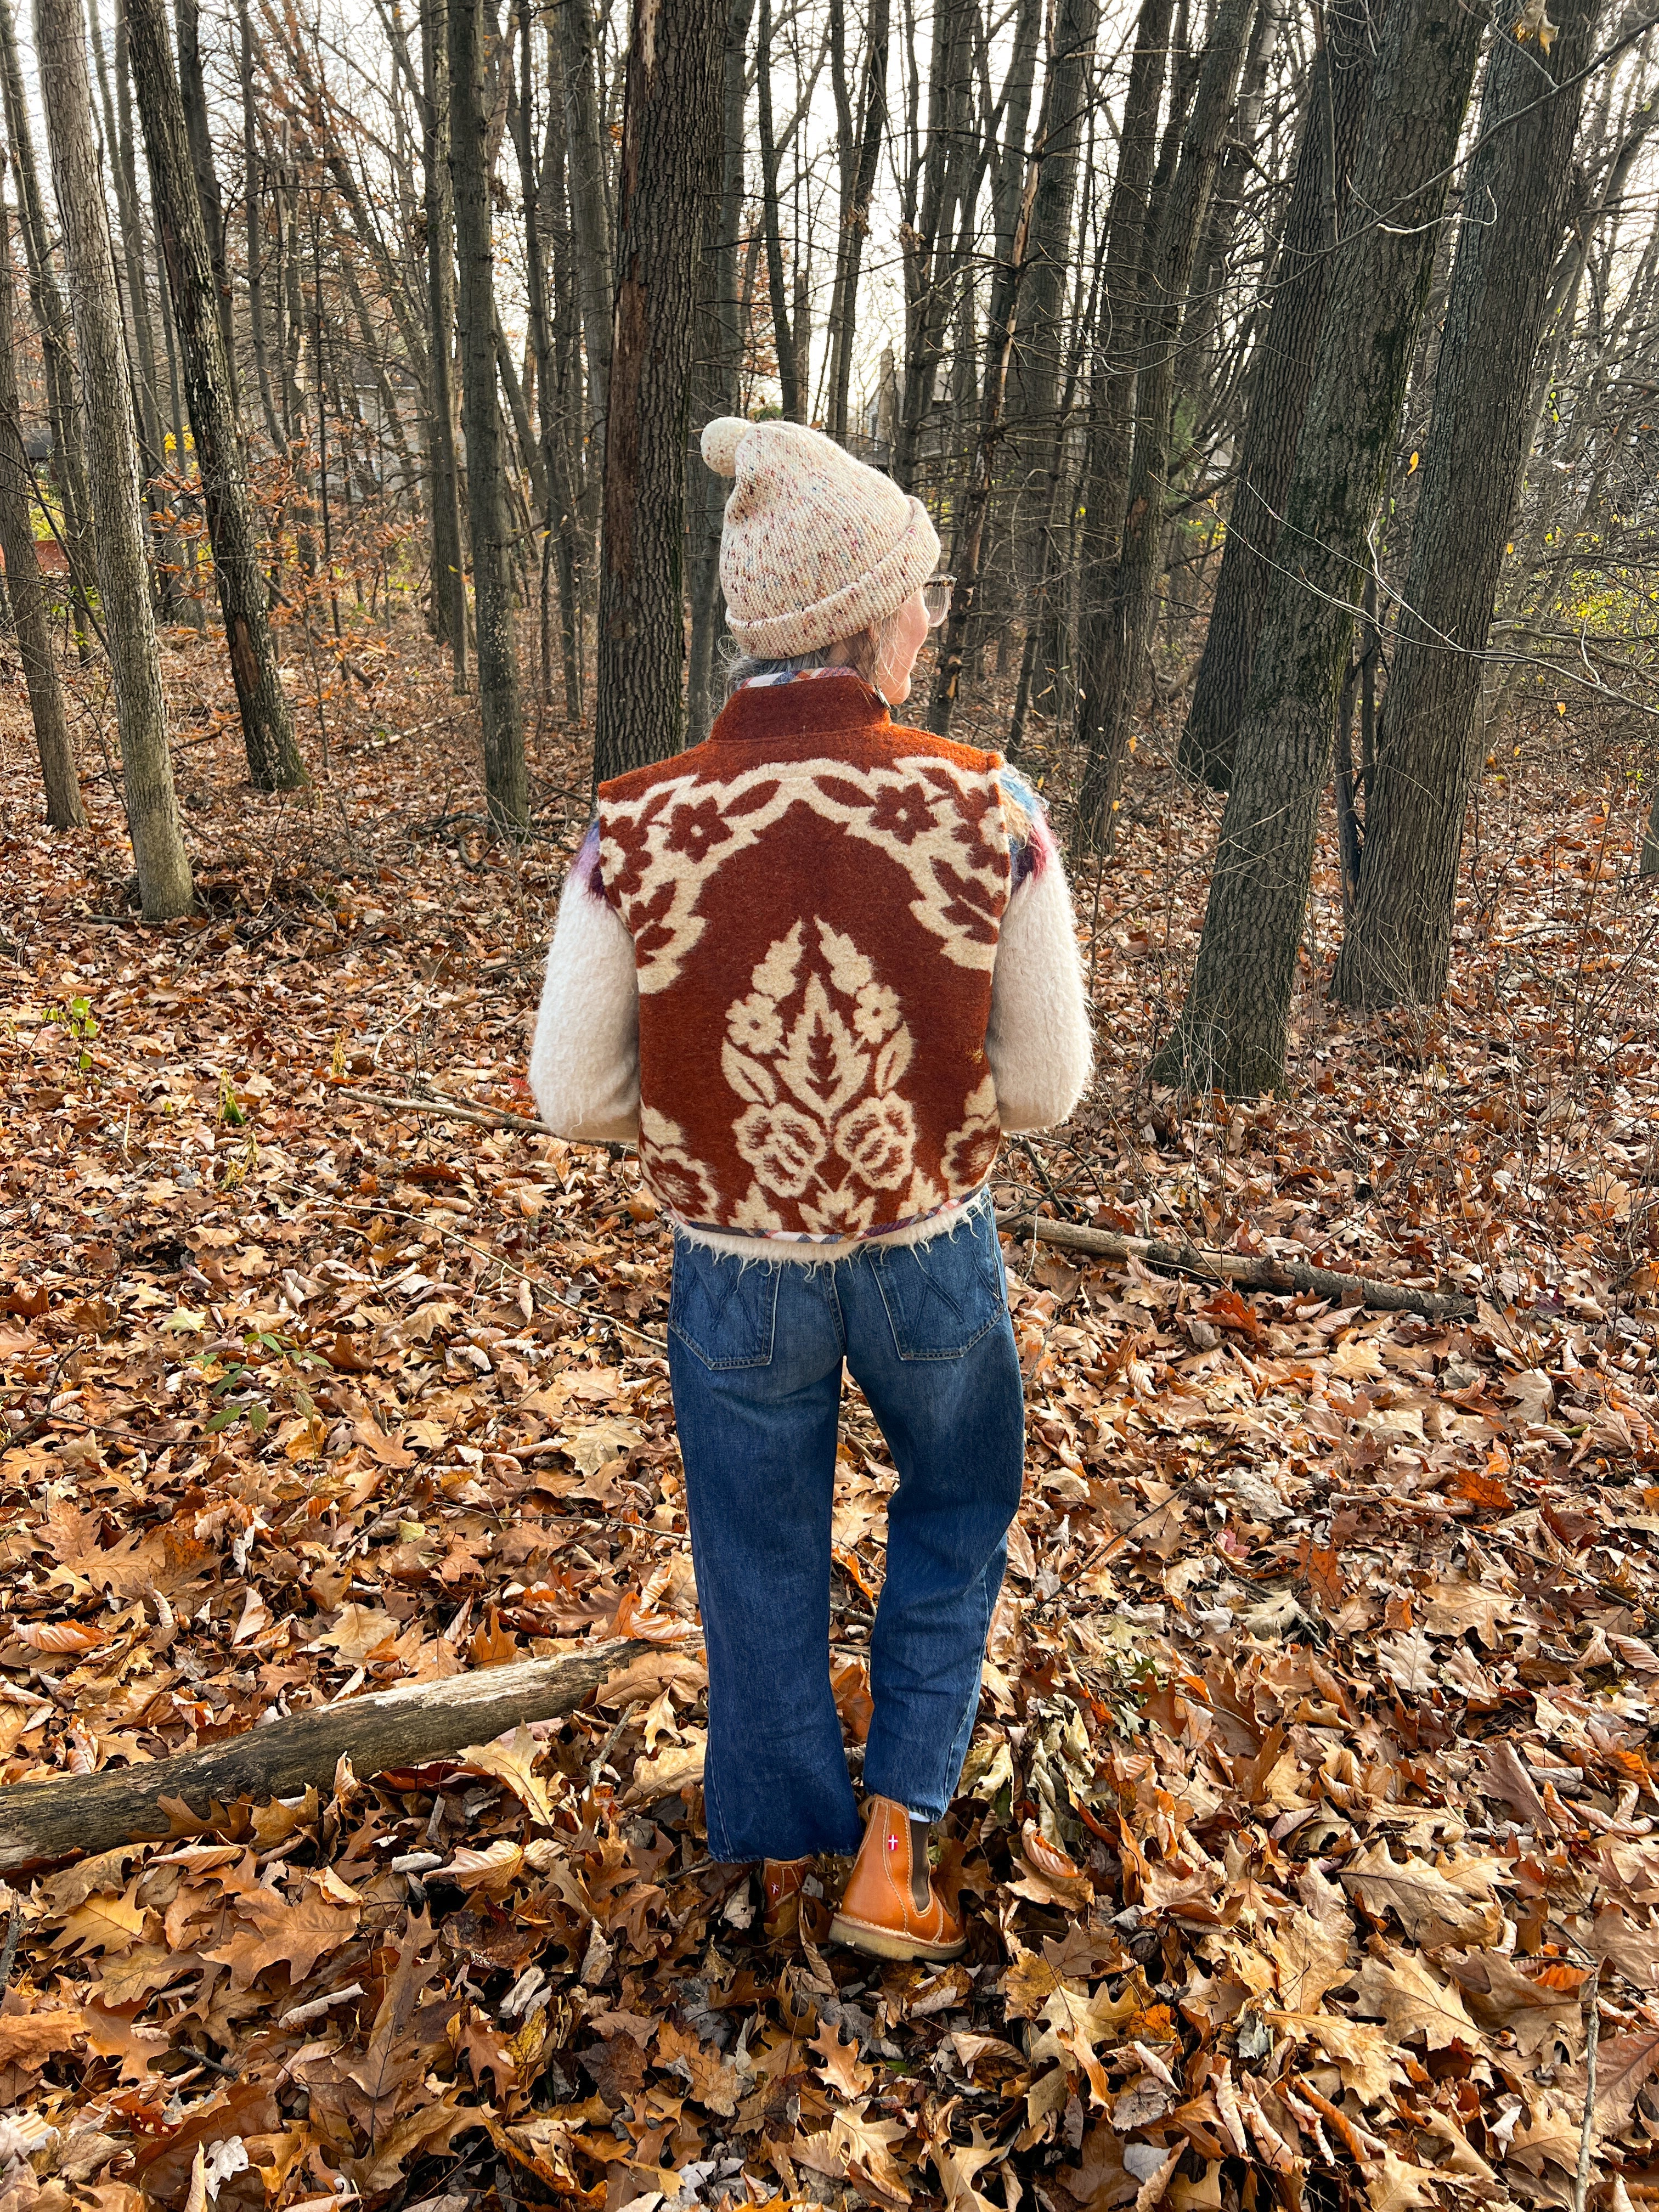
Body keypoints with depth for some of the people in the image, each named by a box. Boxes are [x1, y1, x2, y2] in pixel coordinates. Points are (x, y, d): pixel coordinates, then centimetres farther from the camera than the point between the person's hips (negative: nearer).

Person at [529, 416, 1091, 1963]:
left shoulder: (636, 830, -19)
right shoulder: (989, 812, -20)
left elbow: (575, 1095, -11)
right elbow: (1045, 1084, -11)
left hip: (736, 1270, 1)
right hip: (929, 1255, 0)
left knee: (761, 1561, 24)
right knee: (959, 1502, 29)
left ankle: (784, 1862, 47)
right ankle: (890, 1855, 31)